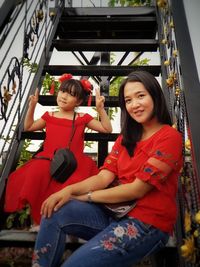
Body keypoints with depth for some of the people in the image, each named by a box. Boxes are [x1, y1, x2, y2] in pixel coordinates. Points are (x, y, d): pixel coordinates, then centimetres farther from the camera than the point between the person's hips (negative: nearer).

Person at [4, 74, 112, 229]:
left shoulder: (83, 118, 11)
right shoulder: (49, 116, 18)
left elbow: (107, 129, 9)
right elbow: (28, 127, 27)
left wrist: (100, 109, -2)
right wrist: (32, 106, 18)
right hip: (48, 160, 2)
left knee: (75, 183, -35)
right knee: (35, 174, -32)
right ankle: (37, 220, -12)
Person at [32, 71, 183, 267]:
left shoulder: (169, 137, -10)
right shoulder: (126, 137, 12)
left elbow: (138, 189, -16)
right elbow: (103, 177, 1)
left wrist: (85, 196, -9)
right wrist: (70, 190, -17)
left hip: (149, 223, -6)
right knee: (55, 210, -13)